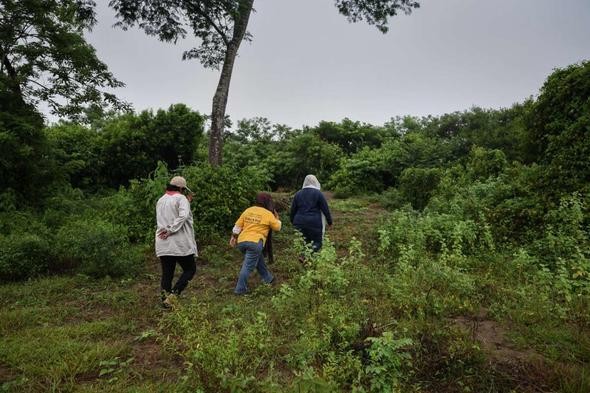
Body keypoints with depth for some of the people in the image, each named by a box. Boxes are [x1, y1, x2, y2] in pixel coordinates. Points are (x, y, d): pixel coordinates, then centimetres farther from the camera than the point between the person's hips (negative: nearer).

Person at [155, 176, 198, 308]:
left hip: (163, 245, 7)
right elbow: (183, 216, -23)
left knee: (167, 273, 11)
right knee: (190, 269, 6)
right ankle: (172, 296, -7)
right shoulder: (181, 198, -6)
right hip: (180, 244, -6)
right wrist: (171, 230, -17)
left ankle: (166, 299, 11)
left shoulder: (160, 200, 17)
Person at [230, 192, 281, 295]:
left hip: (241, 241, 7)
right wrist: (276, 218, 27)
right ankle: (240, 289, -1)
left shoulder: (248, 210, 14)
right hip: (255, 242, -7)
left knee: (258, 259, 24)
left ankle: (267, 278, 35)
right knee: (248, 266, -3)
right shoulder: (268, 214, 1)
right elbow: (277, 227, 11)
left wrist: (234, 237, 22)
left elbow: (238, 225, 14)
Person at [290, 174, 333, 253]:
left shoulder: (298, 193, 9)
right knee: (317, 241, 5)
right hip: (314, 223, -4)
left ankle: (303, 256, 6)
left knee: (305, 240, 18)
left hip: (300, 222, 5)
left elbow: (293, 209, 13)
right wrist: (329, 221, 7)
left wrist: (293, 221, 25)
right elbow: (325, 209, -2)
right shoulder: (318, 193, -3)